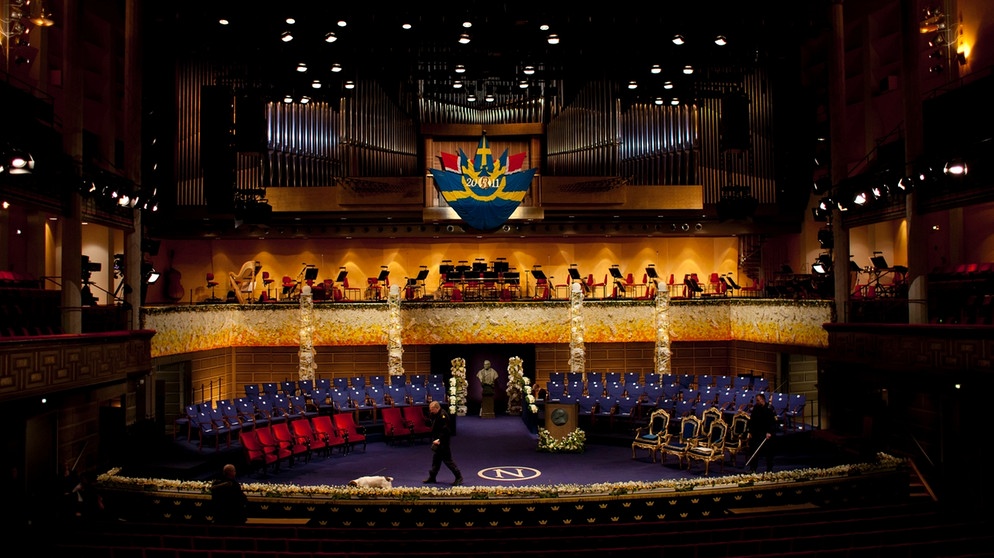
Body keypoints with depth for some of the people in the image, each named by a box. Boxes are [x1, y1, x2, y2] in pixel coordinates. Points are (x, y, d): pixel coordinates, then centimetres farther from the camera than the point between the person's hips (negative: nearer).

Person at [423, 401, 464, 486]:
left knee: (447, 460, -5)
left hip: (443, 443, -9)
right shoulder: (434, 415, 10)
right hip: (437, 441, 9)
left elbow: (445, 430, -23)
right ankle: (432, 477, 23)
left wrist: (439, 440, -25)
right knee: (436, 460, 14)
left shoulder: (443, 415, -19)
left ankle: (459, 477, 3)